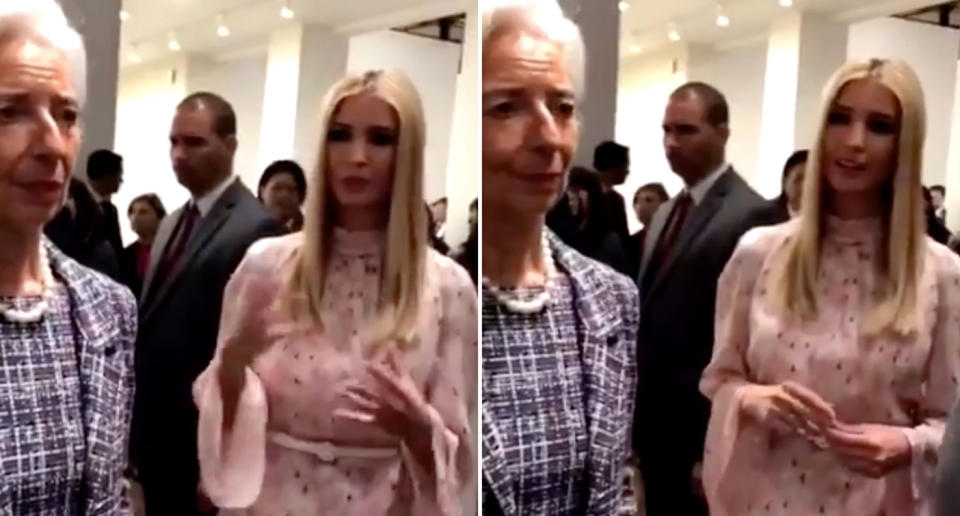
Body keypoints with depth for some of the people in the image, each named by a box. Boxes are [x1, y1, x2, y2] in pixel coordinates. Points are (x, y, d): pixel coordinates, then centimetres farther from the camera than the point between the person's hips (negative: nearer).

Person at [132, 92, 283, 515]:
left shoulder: (254, 229, -16)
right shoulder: (172, 223, 12)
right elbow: (150, 326, 14)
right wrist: (136, 427, 12)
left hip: (199, 450, -8)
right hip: (154, 438, 8)